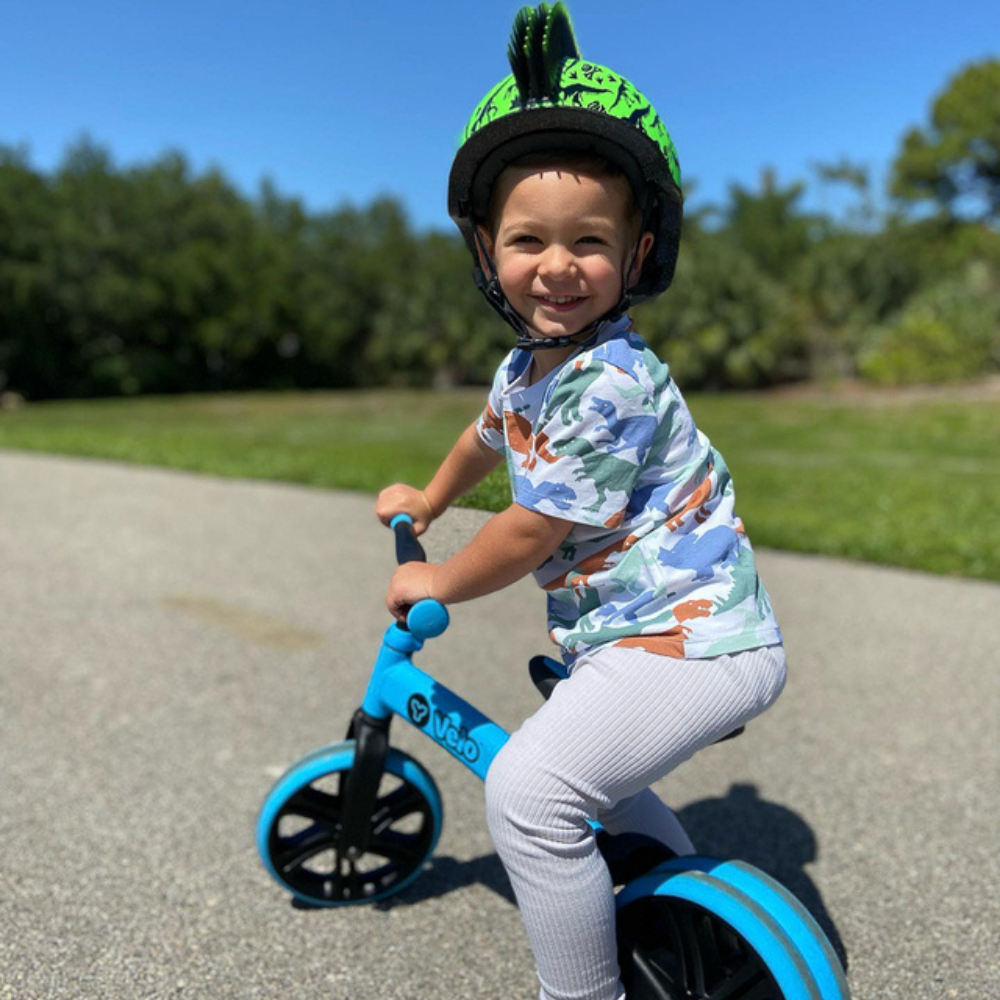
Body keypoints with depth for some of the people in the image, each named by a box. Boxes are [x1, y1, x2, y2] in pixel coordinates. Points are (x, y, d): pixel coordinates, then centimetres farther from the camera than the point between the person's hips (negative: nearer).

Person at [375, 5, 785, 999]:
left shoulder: (609, 386, -23)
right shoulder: (529, 361, 6)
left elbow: (532, 533, -20)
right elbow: (492, 431, 29)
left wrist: (435, 581, -2)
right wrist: (427, 499, 42)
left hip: (688, 637, -10)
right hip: (636, 630, 10)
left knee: (530, 790, -20)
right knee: (581, 771, 28)